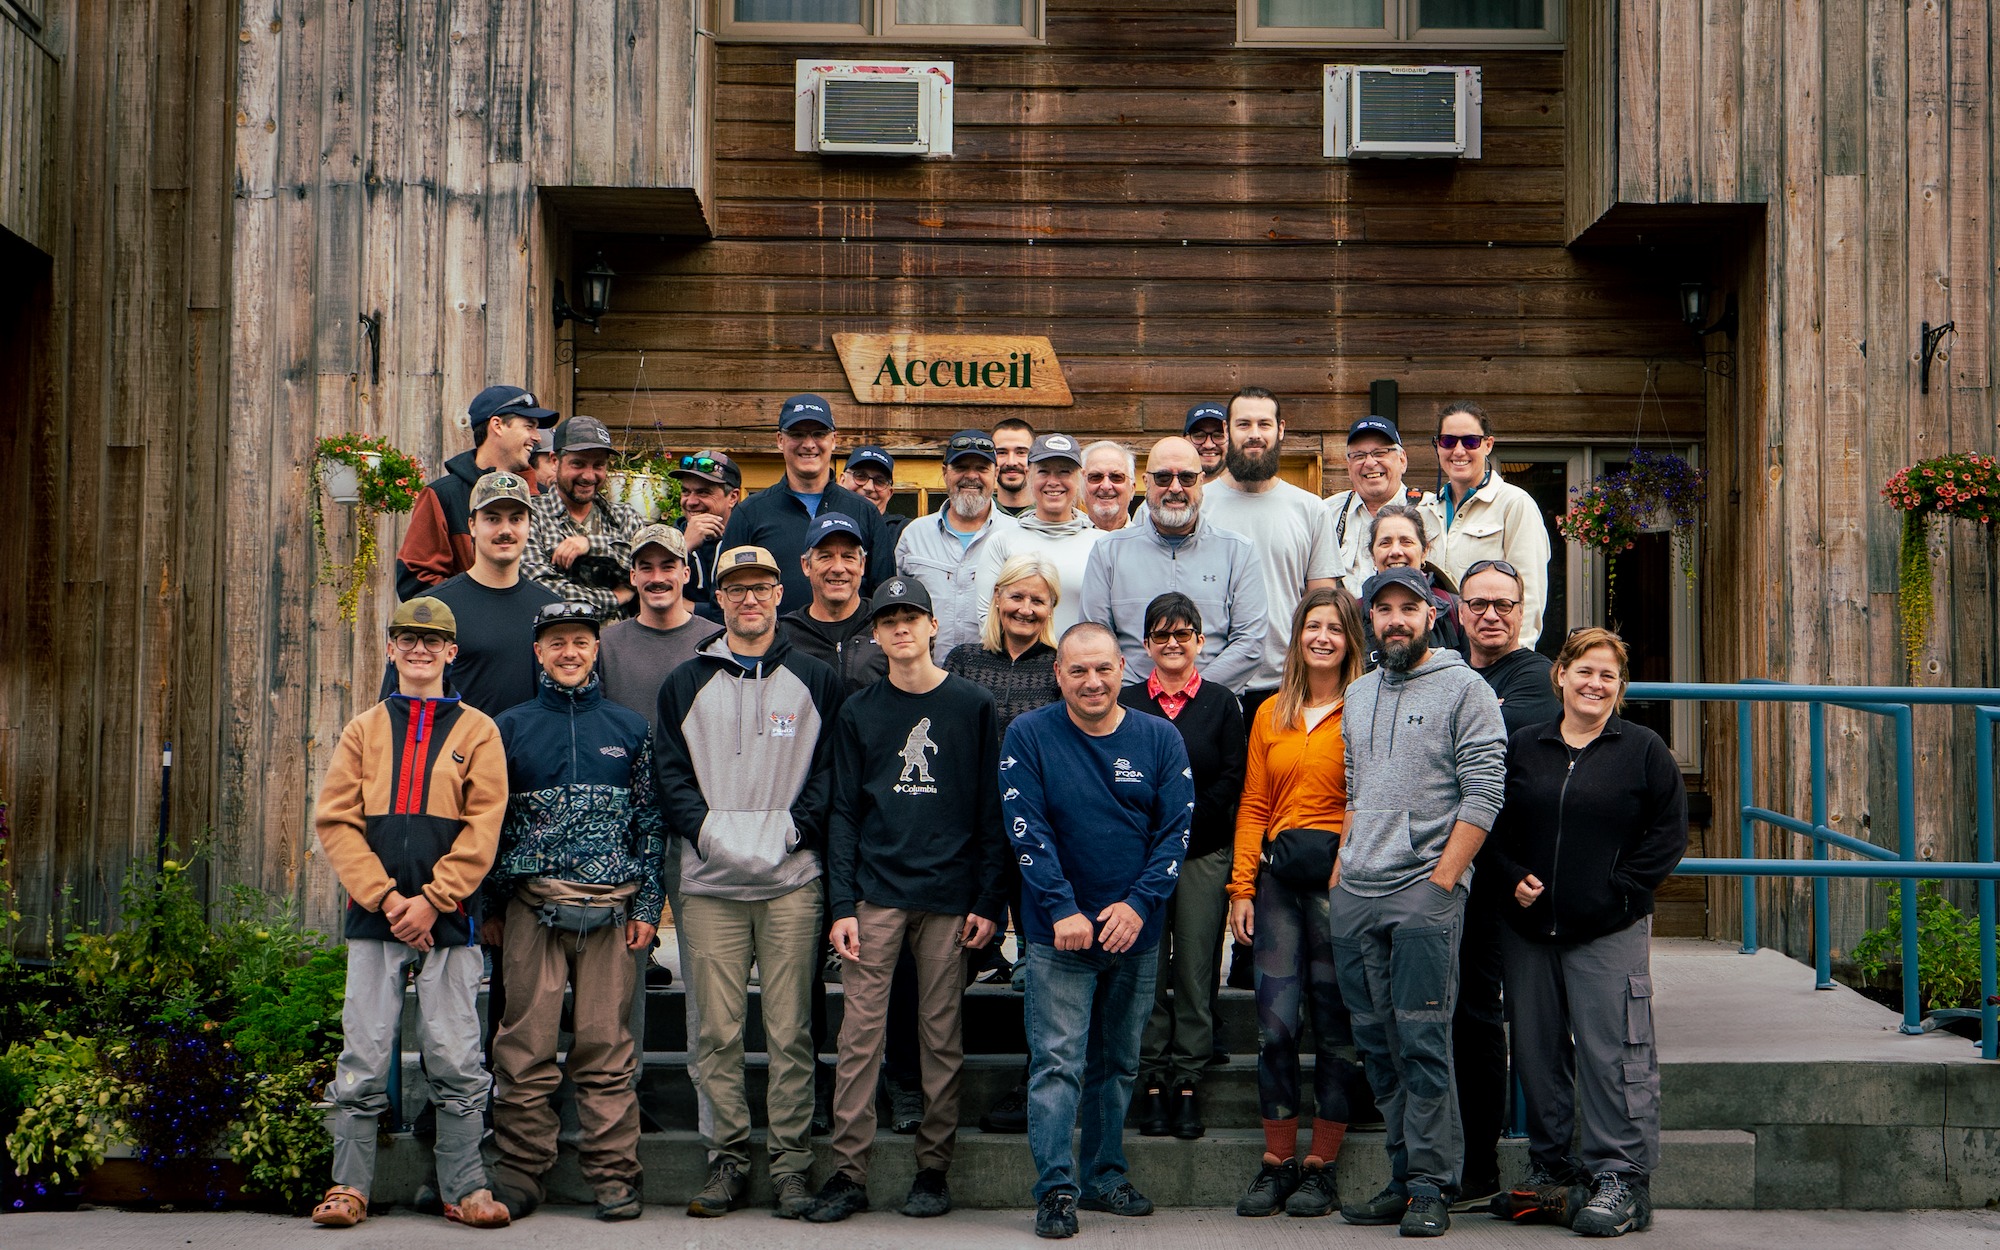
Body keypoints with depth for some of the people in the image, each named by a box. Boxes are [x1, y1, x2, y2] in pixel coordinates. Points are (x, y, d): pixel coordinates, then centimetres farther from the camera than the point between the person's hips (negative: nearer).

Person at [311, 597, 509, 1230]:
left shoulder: (478, 731, 9)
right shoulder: (364, 730, 13)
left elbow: (483, 828, 0)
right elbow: (334, 821, 4)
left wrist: (432, 900, -10)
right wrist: (384, 896, -8)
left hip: (450, 916, -1)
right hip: (373, 914, 1)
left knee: (455, 1058, -1)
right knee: (364, 1057, 0)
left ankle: (464, 1187, 6)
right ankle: (349, 1185, 8)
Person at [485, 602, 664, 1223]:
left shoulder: (631, 728, 12)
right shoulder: (511, 727, 11)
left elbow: (650, 820, 10)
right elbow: (490, 821, 11)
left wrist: (647, 905, 3)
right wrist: (490, 908, 7)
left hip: (611, 908, 0)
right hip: (531, 905, 0)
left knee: (607, 1047, -1)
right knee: (526, 1048, -1)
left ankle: (613, 1175, 5)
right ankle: (520, 1173, 6)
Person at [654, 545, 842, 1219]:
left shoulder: (815, 681, 11)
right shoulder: (685, 684, 13)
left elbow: (830, 771, 6)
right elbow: (669, 770, 8)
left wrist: (790, 831, -8)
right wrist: (708, 830, -9)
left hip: (792, 879, -1)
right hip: (710, 882, 1)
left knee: (790, 1030, -1)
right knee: (718, 1031, 1)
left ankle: (791, 1164, 5)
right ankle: (729, 1157, 10)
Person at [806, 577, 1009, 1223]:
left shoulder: (973, 706, 6)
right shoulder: (857, 713, 9)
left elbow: (991, 811, 5)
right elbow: (844, 813, 6)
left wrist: (989, 901, -2)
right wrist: (842, 904, -3)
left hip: (949, 900, 0)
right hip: (875, 894, 1)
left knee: (942, 1036, 4)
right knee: (859, 1034, -4)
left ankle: (934, 1169, 13)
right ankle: (848, 1172, 0)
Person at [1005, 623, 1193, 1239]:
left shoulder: (1160, 739, 1)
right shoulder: (1028, 736, -6)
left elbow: (1175, 831, -2)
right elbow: (1027, 830, -10)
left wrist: (1138, 903, -13)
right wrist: (1062, 910, -17)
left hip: (1136, 931, 3)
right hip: (1059, 932, -3)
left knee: (1118, 1062, 13)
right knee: (1058, 1061, -7)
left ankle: (1104, 1177, 24)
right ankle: (1055, 1188, -1)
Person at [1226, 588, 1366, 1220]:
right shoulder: (1270, 714, 15)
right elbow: (1253, 806, 14)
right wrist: (1242, 886, 6)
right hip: (1278, 873, 3)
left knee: (1335, 1023, 2)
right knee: (1275, 1022, -2)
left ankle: (1321, 1166, 12)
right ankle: (1276, 1162, 9)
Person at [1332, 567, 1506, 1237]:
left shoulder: (1464, 688, -1)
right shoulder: (1358, 694, 19)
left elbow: (1483, 795, -7)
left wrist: (1440, 880, -11)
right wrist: (1341, 870, 12)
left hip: (1426, 890, -6)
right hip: (1354, 899, 6)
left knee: (1423, 1040, -8)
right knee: (1377, 1044, 7)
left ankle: (1432, 1187, -2)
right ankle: (1403, 1177, 15)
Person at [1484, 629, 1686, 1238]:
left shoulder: (1643, 750, 2)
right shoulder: (1521, 747, 10)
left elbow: (1669, 833, -1)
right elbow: (1490, 824, 14)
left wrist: (1621, 887, -8)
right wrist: (1513, 878, -2)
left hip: (1610, 933, -4)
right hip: (1529, 926, 4)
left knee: (1612, 1052, -7)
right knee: (1537, 1050, 9)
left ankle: (1622, 1179, 0)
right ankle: (1549, 1169, 22)